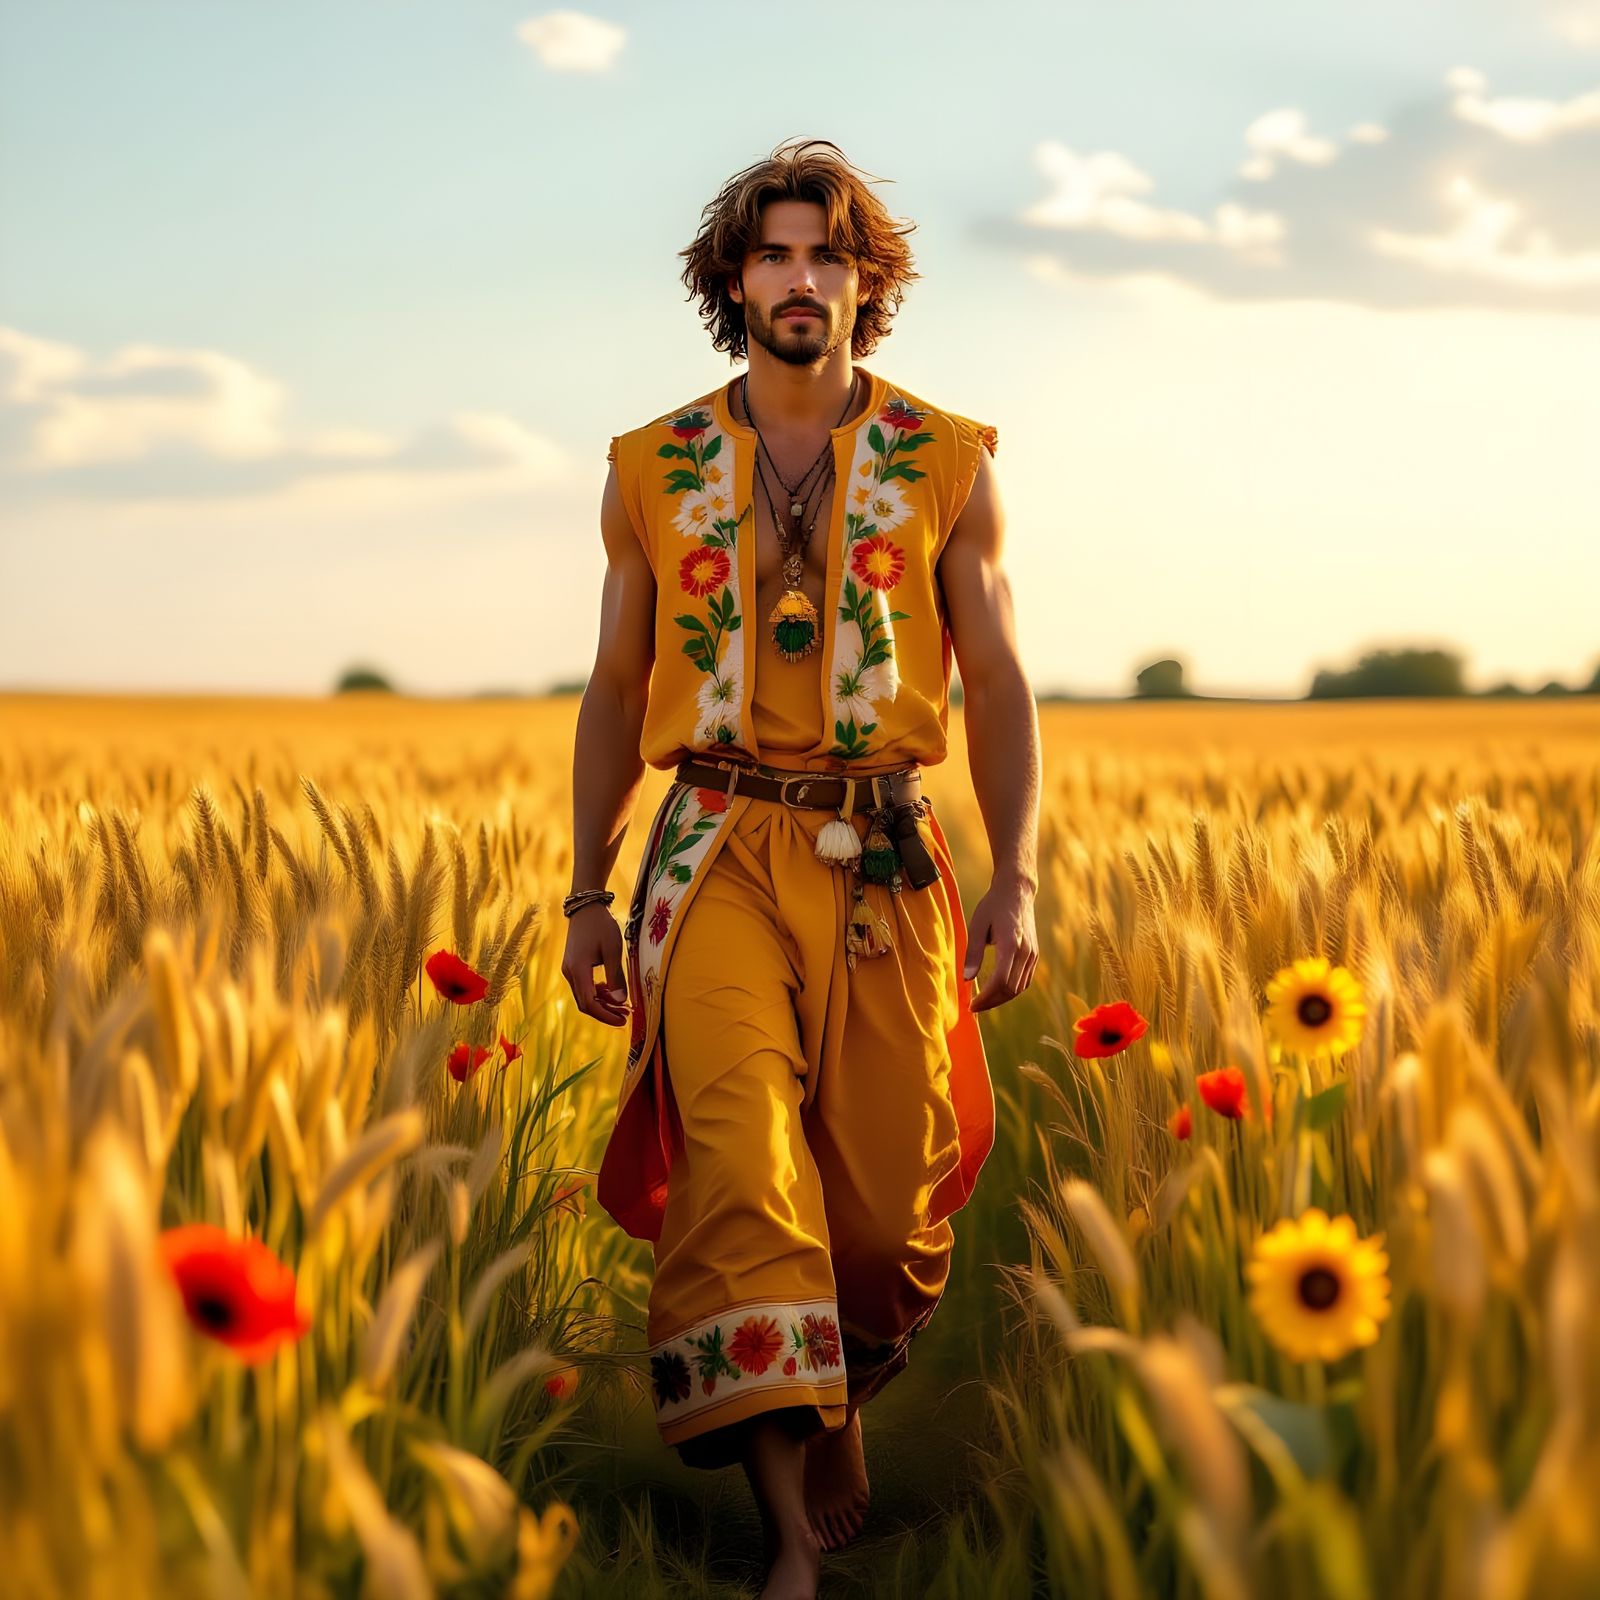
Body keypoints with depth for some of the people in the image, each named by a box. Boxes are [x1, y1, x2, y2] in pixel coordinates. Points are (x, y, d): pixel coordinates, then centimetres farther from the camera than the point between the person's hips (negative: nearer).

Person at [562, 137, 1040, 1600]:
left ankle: (836, 1408, 36)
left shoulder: (946, 464, 4)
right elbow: (617, 692, 14)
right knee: (739, 1157, -19)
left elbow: (998, 685, 4)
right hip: (718, 850, 0)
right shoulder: (655, 472, 8)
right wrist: (588, 898, 9)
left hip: (885, 858, 1)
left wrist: (1017, 879, -9)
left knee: (887, 1186, 4)